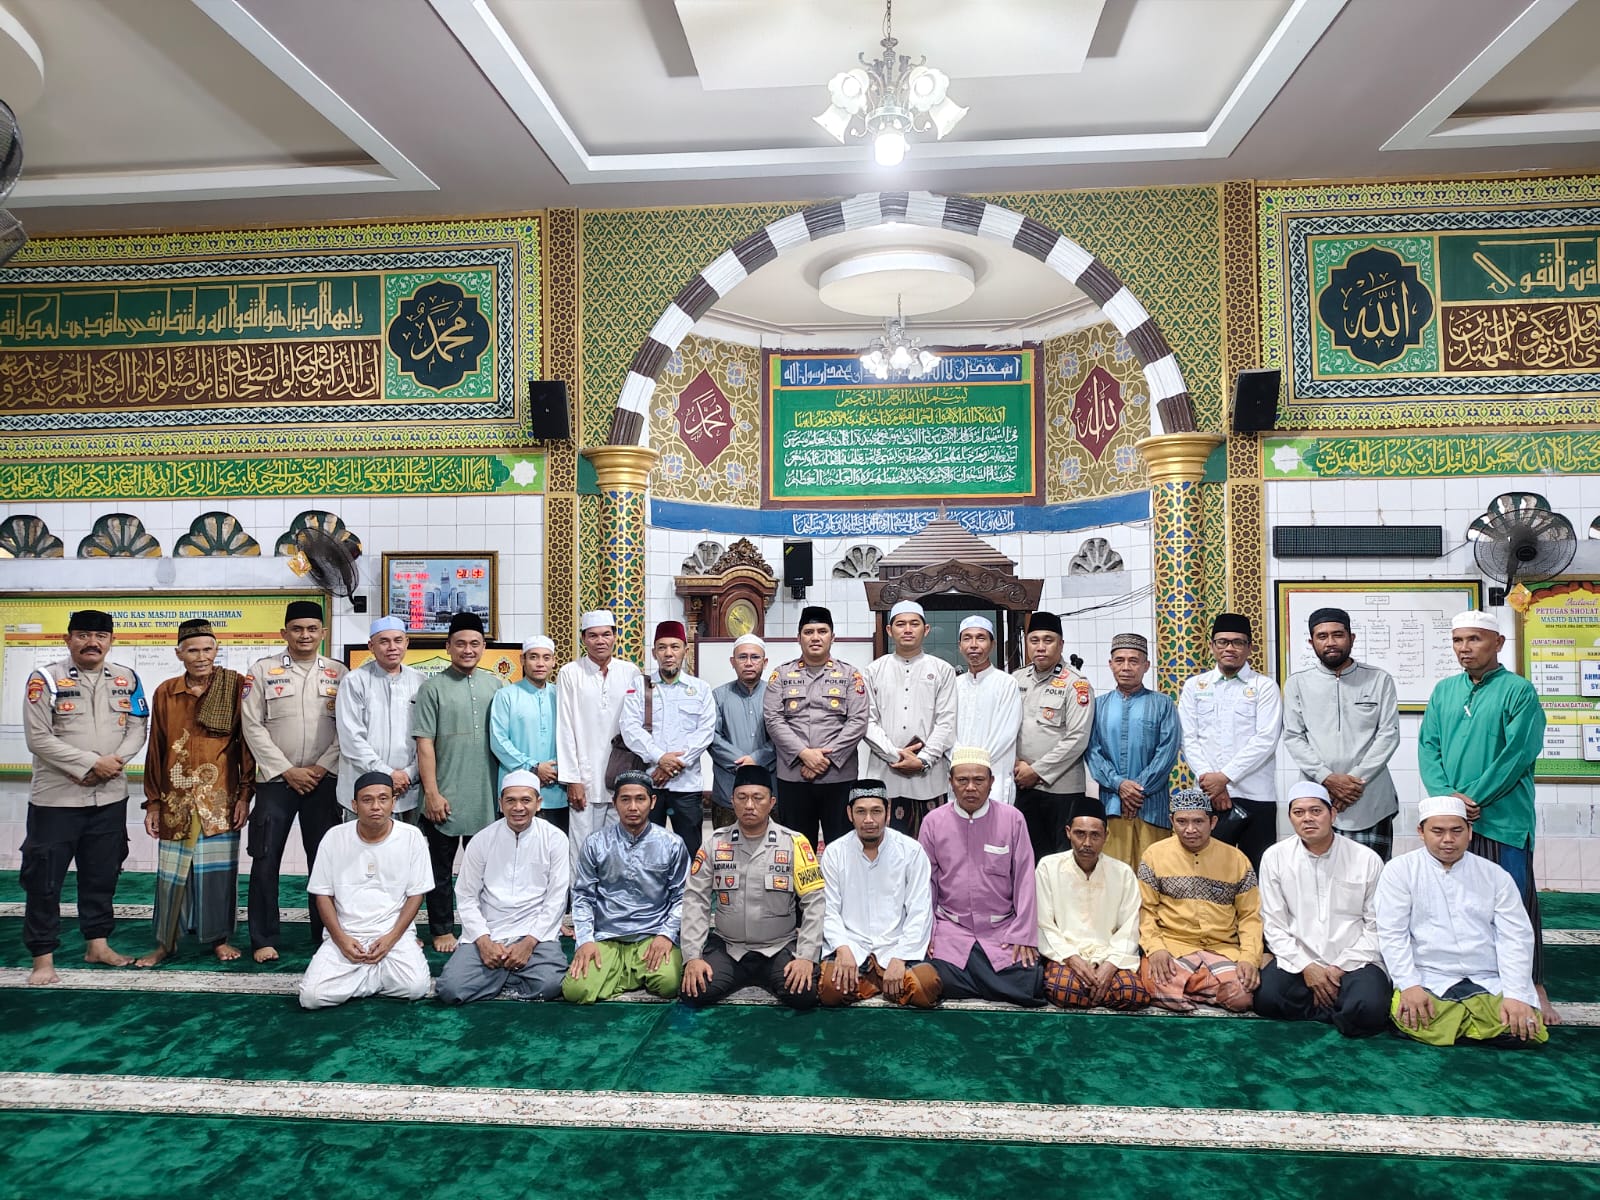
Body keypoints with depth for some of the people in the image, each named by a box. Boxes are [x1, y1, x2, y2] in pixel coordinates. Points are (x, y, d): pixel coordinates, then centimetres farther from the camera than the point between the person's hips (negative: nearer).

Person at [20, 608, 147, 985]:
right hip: (55, 797, -4)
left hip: (110, 797, 4)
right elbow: (38, 738, -13)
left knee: (102, 874, 14)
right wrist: (92, 763, -17)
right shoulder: (46, 679, -9)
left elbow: (137, 728, 3)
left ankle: (97, 944, 29)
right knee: (44, 879, 2)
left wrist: (116, 761, -15)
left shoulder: (127, 679, 3)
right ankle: (43, 957, 15)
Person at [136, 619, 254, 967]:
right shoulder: (166, 692, 5)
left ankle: (220, 938, 21)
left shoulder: (236, 687, -3)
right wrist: (153, 802, 8)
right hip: (176, 799, 2)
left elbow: (247, 741, -3)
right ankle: (165, 942, 23)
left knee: (219, 869, 6)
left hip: (220, 798, -2)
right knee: (171, 871, 8)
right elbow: (156, 749, 9)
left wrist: (245, 794, -6)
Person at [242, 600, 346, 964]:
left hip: (323, 780, 1)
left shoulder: (338, 673, 5)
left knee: (324, 858, 6)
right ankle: (263, 939, 13)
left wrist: (321, 767, -9)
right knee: (265, 859, 1)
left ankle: (325, 934, 17)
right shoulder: (262, 670, 2)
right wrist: (287, 771, -9)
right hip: (275, 779, -1)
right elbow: (252, 726, -3)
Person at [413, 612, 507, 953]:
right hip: (445, 797, -3)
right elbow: (424, 744, -7)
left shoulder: (495, 685, 6)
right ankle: (442, 930, 22)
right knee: (440, 869, 9)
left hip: (486, 797, 3)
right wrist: (432, 793, -11)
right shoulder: (433, 687, -4)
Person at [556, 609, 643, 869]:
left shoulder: (630, 673, 6)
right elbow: (565, 730, -1)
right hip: (585, 780, -2)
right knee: (582, 851, -2)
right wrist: (572, 780, -5)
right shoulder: (569, 674, 1)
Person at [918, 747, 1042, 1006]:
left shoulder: (1012, 819, -1)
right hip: (951, 928, 0)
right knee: (942, 981, -23)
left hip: (1002, 928, 0)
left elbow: (1024, 880, -1)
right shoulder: (933, 821, 1)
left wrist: (1023, 934, -5)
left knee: (1026, 981, -21)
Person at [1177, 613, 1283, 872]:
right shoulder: (1194, 686, 10)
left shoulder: (1265, 687, 3)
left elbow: (1266, 740, -8)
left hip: (1255, 797, -2)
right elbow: (1189, 739, 4)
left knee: (1257, 870, 1)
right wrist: (1208, 779, -9)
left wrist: (1225, 776, -13)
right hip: (1208, 796, 2)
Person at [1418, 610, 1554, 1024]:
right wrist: (1446, 795, -9)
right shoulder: (1443, 691, 11)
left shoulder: (1518, 691, -5)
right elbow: (1427, 746, 6)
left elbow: (1518, 753, -12)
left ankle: (1534, 988, 14)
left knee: (1515, 902, 2)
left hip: (1502, 818, -5)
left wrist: (1474, 799, -14)